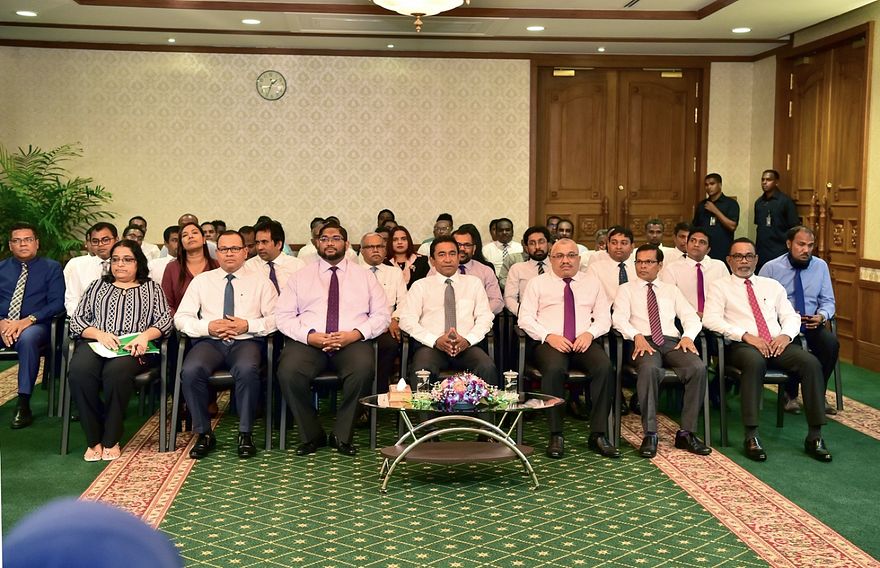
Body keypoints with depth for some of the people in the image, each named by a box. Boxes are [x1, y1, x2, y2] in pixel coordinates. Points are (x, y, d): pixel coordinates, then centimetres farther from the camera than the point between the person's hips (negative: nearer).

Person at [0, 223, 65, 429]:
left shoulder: (51, 268, 10)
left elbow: (57, 302, -2)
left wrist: (27, 321, -16)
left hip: (34, 326, -3)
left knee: (27, 338, -39)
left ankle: (23, 404, -32)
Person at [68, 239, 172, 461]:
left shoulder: (151, 288, 22)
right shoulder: (98, 285, 27)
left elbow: (165, 319, 7)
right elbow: (77, 319, 15)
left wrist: (145, 335, -14)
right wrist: (100, 334, -6)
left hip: (133, 348, -2)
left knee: (116, 371, -38)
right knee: (79, 370, -34)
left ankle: (111, 440, -24)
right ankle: (94, 439, -23)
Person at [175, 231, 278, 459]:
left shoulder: (261, 282, 13)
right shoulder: (201, 280, 17)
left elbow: (276, 318, 4)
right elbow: (181, 318, 10)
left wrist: (247, 325, -11)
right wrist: (208, 327, -7)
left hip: (246, 341, -2)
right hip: (209, 341, 2)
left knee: (247, 369, -37)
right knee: (191, 370, -31)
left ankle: (245, 434, -20)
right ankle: (203, 434, -14)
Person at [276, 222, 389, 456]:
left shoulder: (364, 275, 16)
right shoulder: (301, 276, 16)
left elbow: (382, 315, 8)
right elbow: (283, 316, 8)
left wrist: (354, 334, -10)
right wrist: (309, 336, -10)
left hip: (352, 341, 0)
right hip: (308, 341, 1)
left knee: (363, 370, -34)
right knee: (288, 372, -31)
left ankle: (342, 436, -13)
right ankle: (311, 436, -8)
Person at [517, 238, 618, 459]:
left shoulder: (592, 284, 21)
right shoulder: (538, 283, 13)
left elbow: (604, 318, 13)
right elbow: (525, 318, 4)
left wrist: (590, 333, -9)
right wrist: (549, 336, -13)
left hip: (584, 342, 2)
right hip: (548, 342, -2)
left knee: (605, 366, -30)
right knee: (554, 368, -37)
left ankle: (598, 435, -22)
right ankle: (556, 436, -25)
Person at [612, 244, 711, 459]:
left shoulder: (672, 290, 26)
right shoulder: (626, 289, 17)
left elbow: (692, 318, 16)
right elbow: (619, 319, 1)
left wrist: (687, 336, -6)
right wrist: (637, 336, -18)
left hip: (672, 342, 3)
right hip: (644, 342, -3)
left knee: (698, 367, -29)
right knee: (649, 368, -39)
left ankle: (686, 433, -21)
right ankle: (649, 434, -32)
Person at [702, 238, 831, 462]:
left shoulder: (772, 285, 24)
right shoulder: (719, 287, 10)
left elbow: (791, 317, 19)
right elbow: (711, 319, -5)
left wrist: (785, 335, -5)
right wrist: (747, 335, -15)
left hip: (778, 343, 4)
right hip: (742, 345, -4)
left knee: (811, 362, -25)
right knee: (755, 361, -40)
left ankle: (814, 436, -20)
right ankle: (751, 436, -36)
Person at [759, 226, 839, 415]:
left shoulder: (821, 266, 9)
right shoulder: (770, 268, -1)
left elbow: (828, 300, 12)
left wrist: (821, 316, -10)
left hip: (812, 325, 3)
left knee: (831, 342, -28)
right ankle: (790, 395, -9)